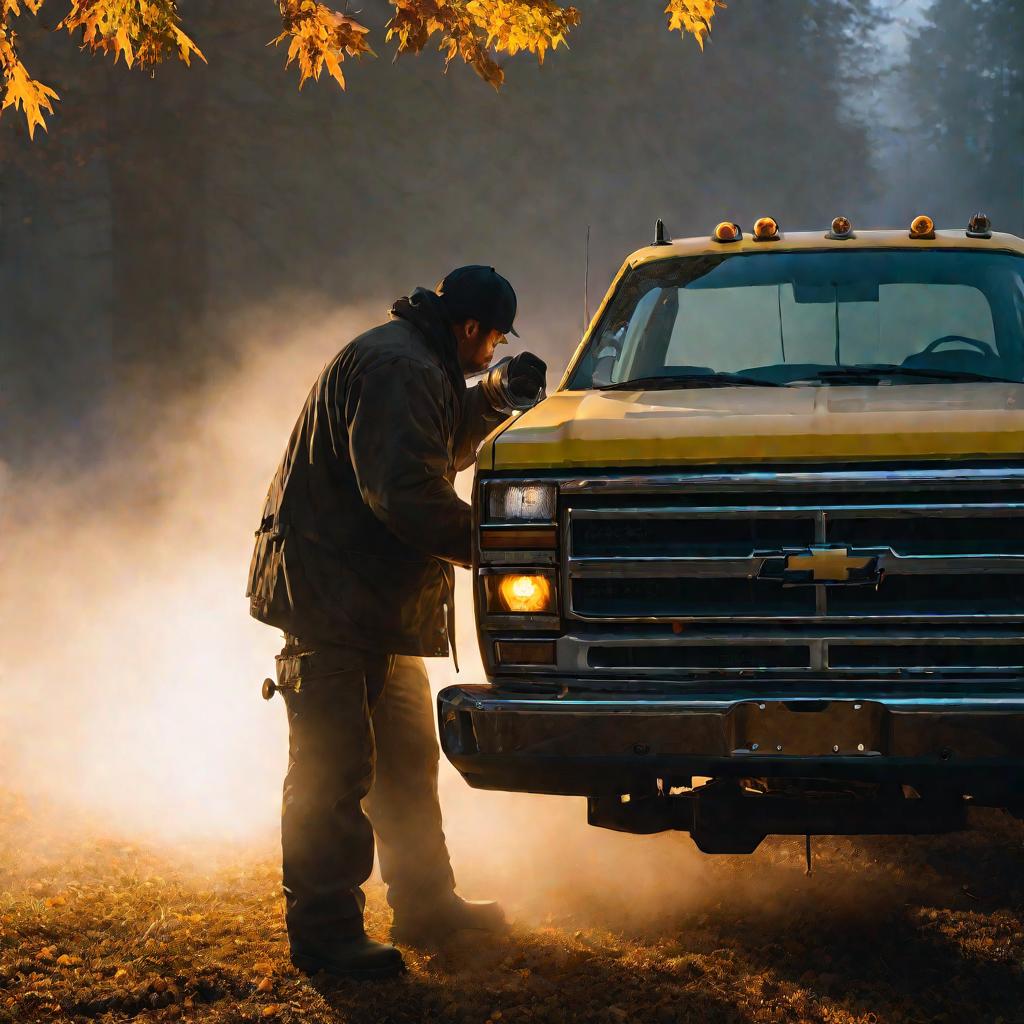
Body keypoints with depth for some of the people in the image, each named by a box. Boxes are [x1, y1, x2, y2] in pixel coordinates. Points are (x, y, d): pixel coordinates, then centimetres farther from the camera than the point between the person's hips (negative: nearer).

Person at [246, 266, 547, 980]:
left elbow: (439, 452, 31)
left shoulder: (419, 364, 15)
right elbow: (406, 494, -27)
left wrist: (495, 398, 16)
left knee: (407, 759, 19)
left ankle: (426, 902, 30)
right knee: (333, 770, -8)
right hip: (332, 596, -11)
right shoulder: (396, 369, -19)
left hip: (373, 603, 11)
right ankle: (325, 934, -6)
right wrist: (490, 542, -19)